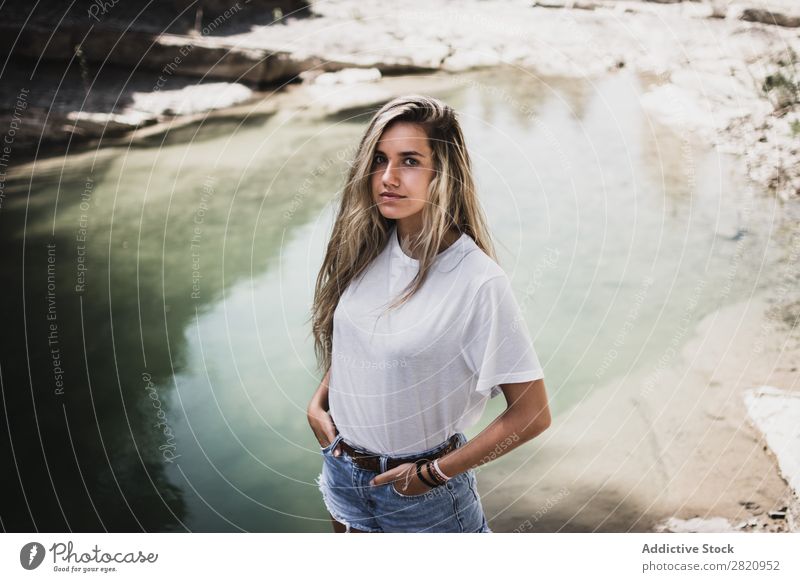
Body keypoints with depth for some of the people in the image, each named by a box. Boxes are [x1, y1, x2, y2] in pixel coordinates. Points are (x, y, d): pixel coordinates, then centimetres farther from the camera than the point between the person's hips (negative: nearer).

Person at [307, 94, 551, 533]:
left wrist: (436, 473, -16)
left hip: (421, 489, -5)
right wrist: (318, 403, -2)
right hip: (343, 467, 6)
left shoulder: (477, 282, -25)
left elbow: (531, 413, -20)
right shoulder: (367, 251, -8)